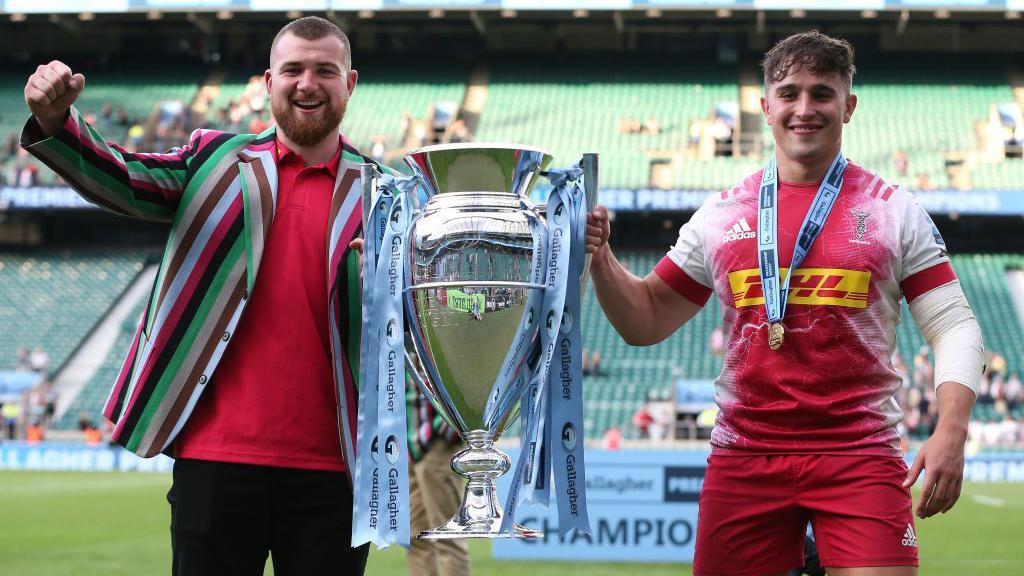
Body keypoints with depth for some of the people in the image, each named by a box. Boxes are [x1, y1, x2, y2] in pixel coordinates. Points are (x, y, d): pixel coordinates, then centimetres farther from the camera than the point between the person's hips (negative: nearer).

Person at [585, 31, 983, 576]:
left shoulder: (895, 211, 4)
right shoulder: (720, 213, 9)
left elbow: (954, 327, 2)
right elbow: (646, 321, 13)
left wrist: (951, 431, -11)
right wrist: (599, 260, -5)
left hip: (860, 457, -2)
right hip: (742, 458, 2)